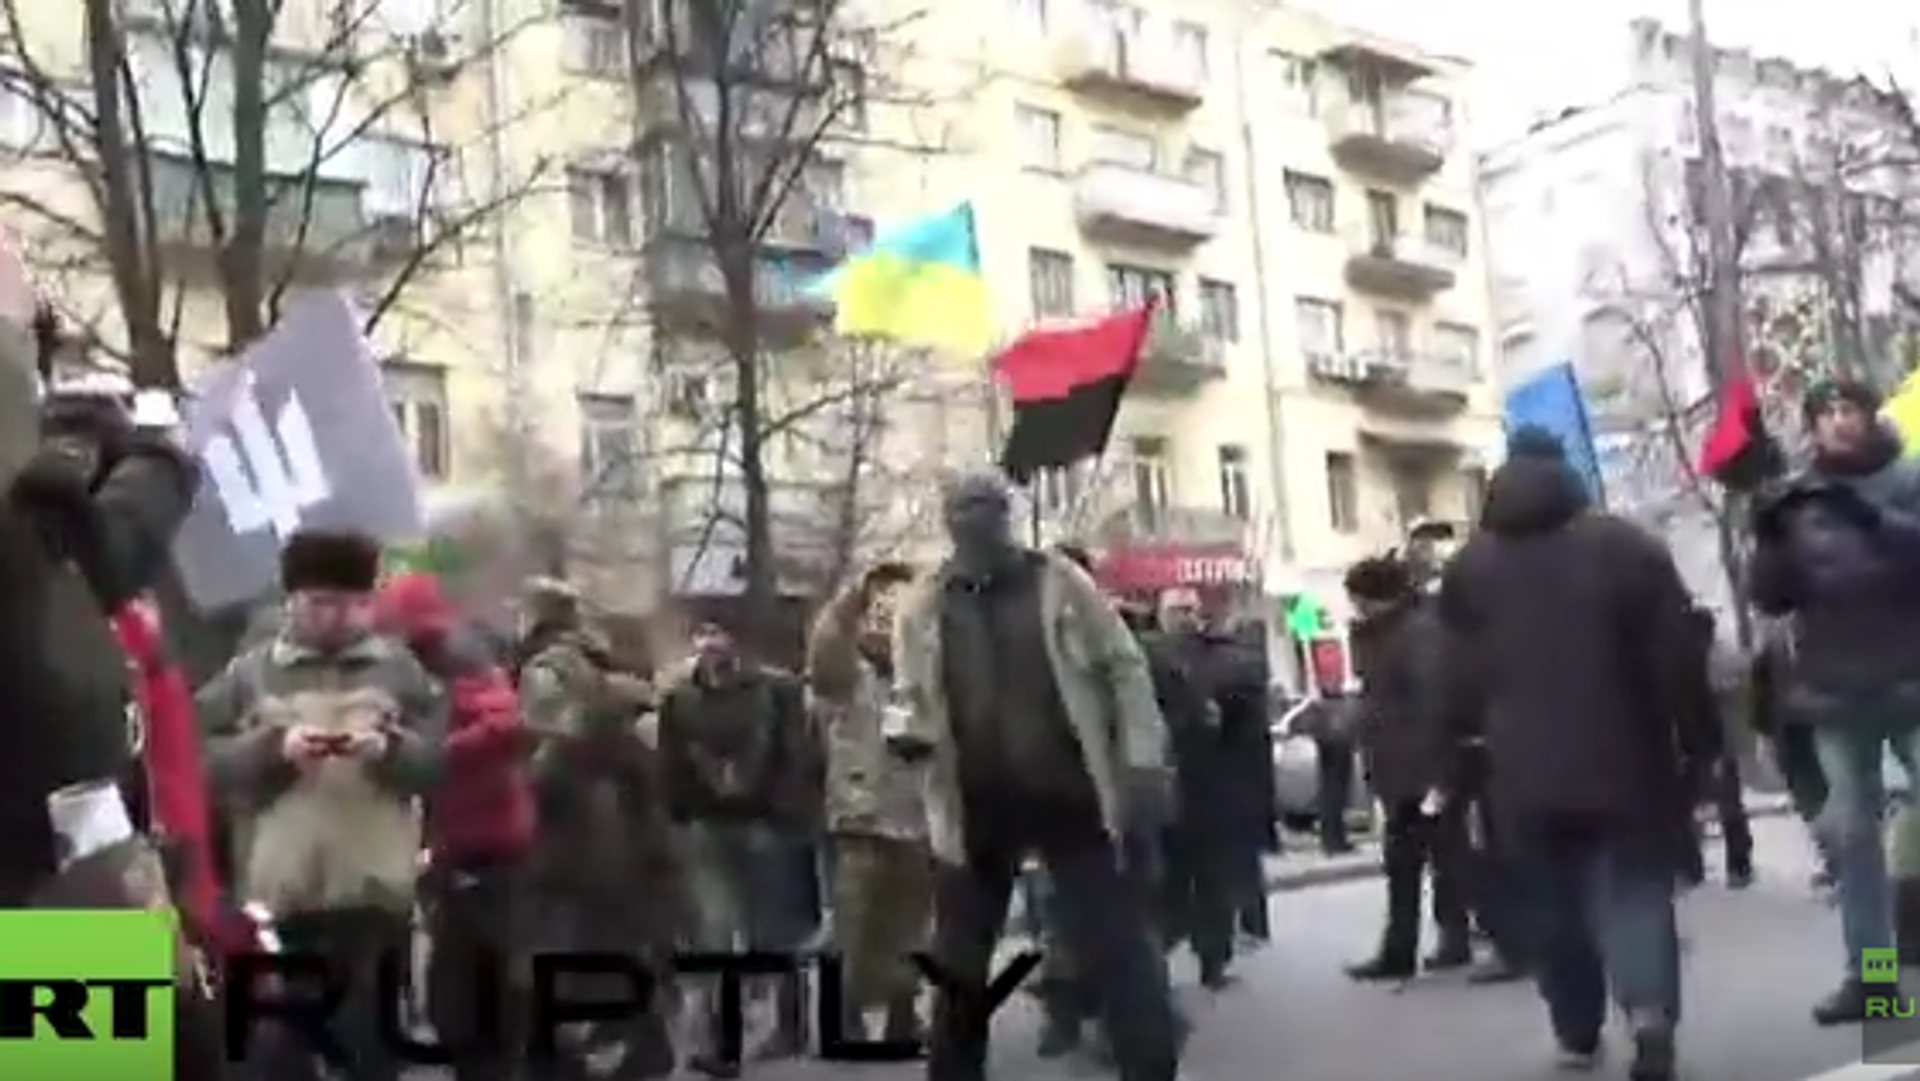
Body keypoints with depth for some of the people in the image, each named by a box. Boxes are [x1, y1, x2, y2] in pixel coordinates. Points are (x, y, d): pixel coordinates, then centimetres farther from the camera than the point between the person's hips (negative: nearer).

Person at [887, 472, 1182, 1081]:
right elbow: (913, 698, 11)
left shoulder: (1058, 581, 2)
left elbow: (1124, 668, 3)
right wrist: (905, 730, -13)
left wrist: (1143, 761, -5)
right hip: (975, 807, 2)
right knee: (958, 966, 10)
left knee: (1121, 954, 1)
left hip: (1072, 797, -1)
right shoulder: (922, 607, 6)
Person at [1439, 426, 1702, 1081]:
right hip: (1623, 756, -1)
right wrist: (1693, 742, 2)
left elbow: (1462, 674, 10)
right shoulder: (1625, 545, -1)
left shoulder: (1468, 568, 5)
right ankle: (1649, 1008, -15)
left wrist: (1480, 746, 18)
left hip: (1525, 764, 2)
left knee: (1555, 899, 13)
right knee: (1638, 884, 6)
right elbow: (1674, 655, -3)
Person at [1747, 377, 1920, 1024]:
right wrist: (1770, 540, -13)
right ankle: (1867, 972, 10)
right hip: (1836, 694, 3)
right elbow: (1770, 599, 4)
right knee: (1851, 831, 5)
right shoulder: (1797, 502, 7)